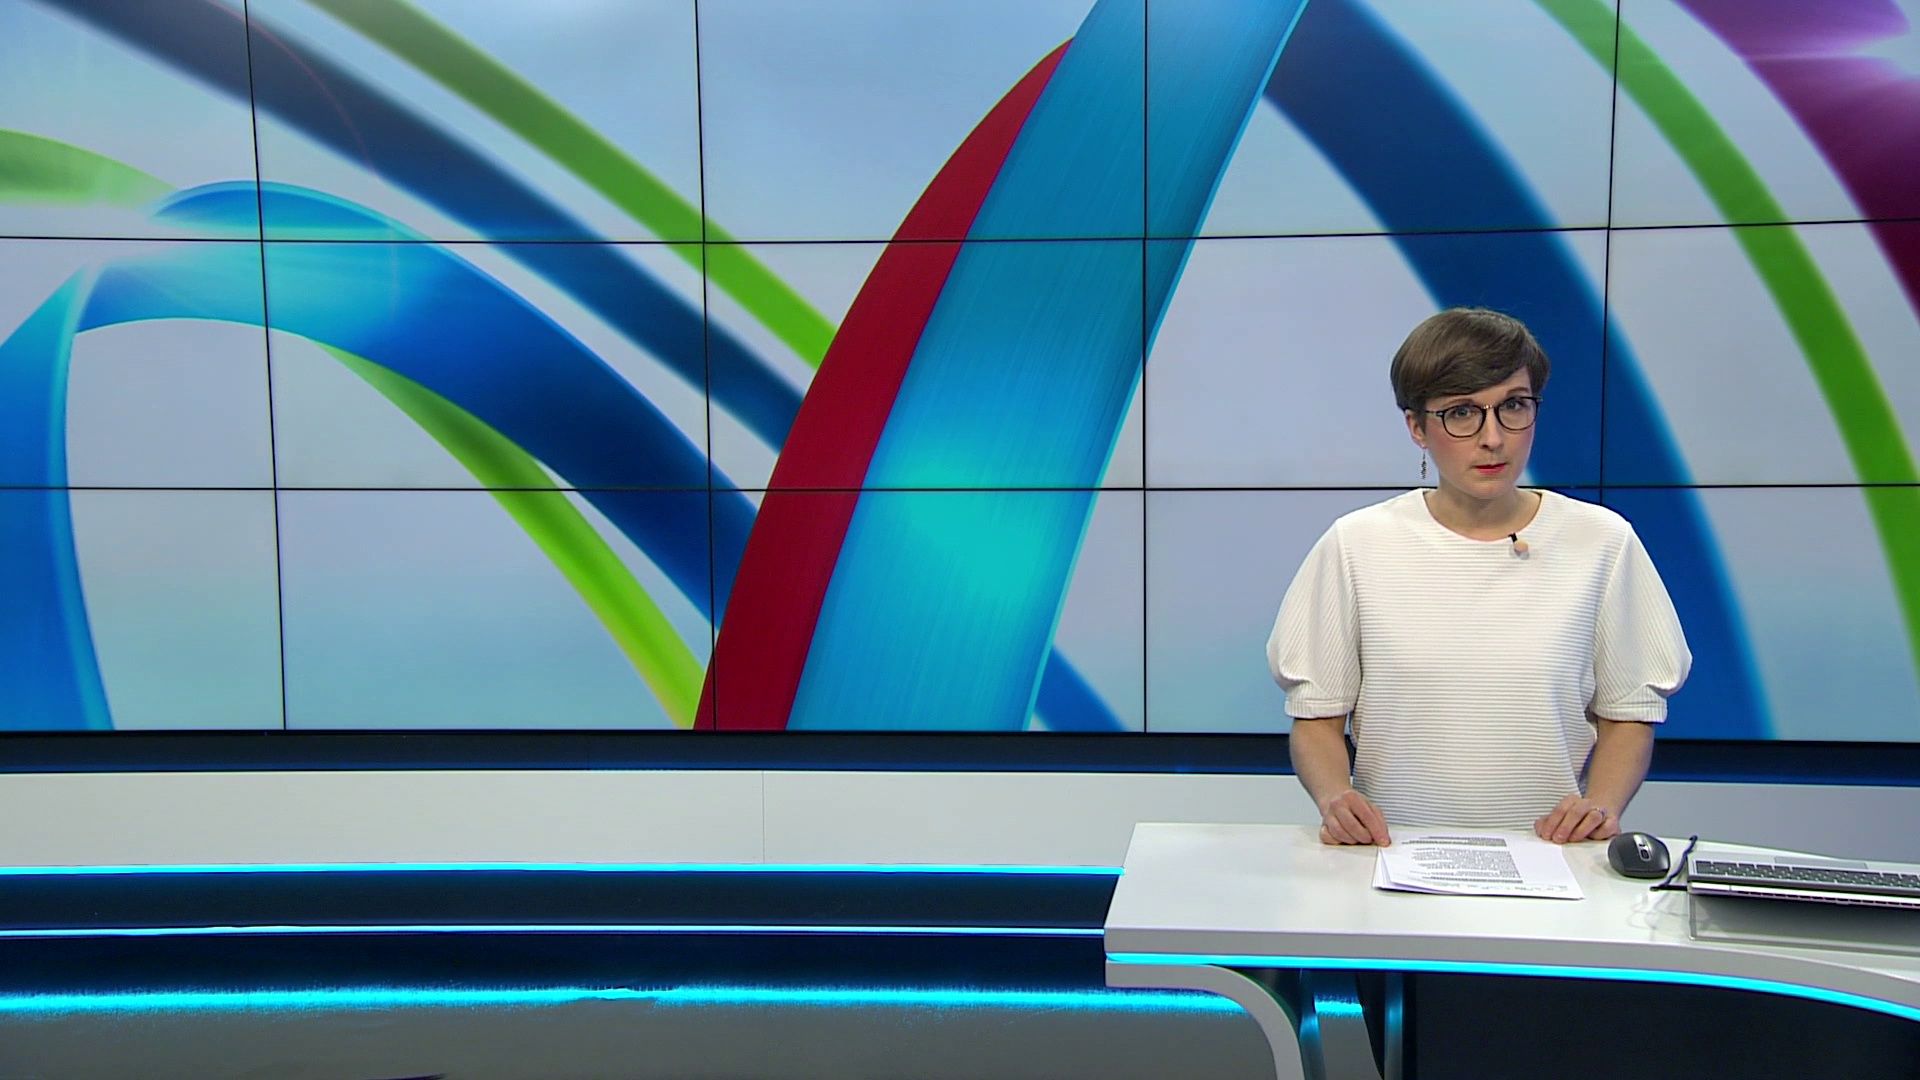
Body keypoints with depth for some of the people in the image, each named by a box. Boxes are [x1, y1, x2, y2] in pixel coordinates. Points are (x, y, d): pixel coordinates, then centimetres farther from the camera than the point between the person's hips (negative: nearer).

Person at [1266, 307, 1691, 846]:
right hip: (1393, 848, -1)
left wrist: (1602, 804, -7)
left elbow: (1628, 714, 11)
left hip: (1546, 853, 1)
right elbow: (1317, 716, 6)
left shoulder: (1601, 543, 6)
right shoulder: (1357, 545, 3)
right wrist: (1335, 796, -14)